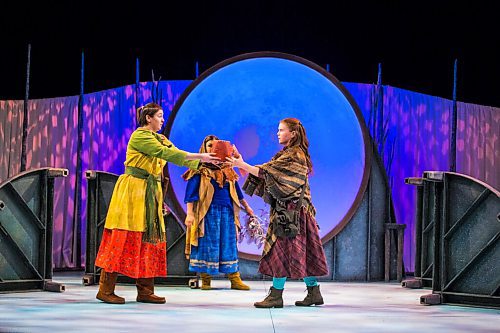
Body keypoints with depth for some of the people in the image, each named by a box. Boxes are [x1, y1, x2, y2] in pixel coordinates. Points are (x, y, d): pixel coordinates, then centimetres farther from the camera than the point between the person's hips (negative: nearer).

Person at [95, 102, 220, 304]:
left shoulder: (160, 139, 18)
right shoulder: (139, 136, -9)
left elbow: (177, 156, 8)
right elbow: (165, 153, -19)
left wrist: (204, 162, -5)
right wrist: (200, 156, -19)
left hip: (151, 193, 9)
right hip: (133, 189, -9)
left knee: (150, 238, 6)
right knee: (125, 237, -9)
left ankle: (145, 291, 9)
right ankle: (105, 290, -5)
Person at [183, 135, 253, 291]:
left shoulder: (226, 168, 14)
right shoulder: (199, 169, -1)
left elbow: (236, 189, 22)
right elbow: (191, 192, -6)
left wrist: (246, 206, 26)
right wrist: (190, 213, -14)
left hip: (227, 212, 5)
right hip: (207, 212, -4)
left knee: (229, 244, 5)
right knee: (207, 244, -2)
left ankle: (235, 279, 6)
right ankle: (205, 280, 7)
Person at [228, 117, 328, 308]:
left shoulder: (294, 155, -12)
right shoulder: (292, 154, 18)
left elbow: (268, 171, -18)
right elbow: (271, 173, 14)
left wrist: (243, 165, -16)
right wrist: (245, 167, 5)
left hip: (290, 211, -10)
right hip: (287, 210, 10)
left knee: (282, 249, -8)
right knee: (301, 252, 10)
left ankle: (276, 295, -6)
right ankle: (314, 292, 14)